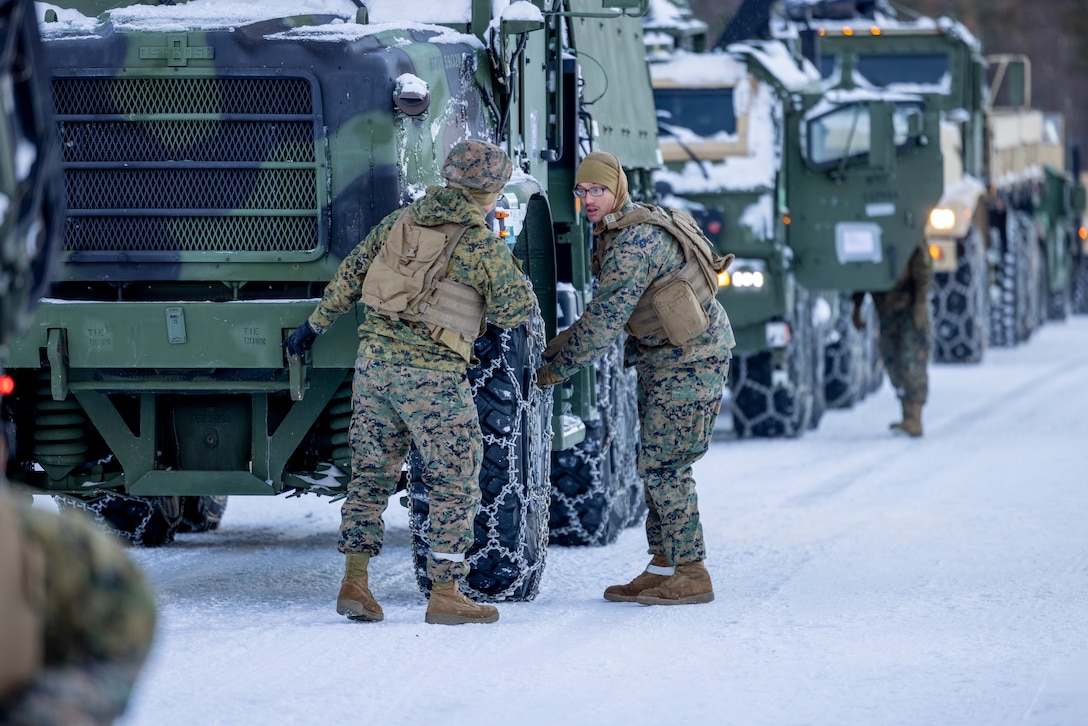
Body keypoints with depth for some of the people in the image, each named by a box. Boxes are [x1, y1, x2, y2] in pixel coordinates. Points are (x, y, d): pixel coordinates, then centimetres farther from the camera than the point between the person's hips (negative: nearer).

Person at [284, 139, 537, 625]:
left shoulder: (399, 222, 11)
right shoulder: (482, 244, -6)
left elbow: (348, 278, 14)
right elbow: (514, 311, -2)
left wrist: (315, 325, 24)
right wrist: (514, 277, 18)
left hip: (375, 361, 6)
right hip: (431, 372, -6)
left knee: (371, 475, 13)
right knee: (454, 484, 3)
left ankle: (354, 584, 9)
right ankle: (444, 594, 1)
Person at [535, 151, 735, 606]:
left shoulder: (634, 242, -23)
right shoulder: (617, 231, 10)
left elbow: (605, 318, -25)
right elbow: (606, 312, 17)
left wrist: (556, 368, -17)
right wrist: (554, 347, 9)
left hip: (689, 357, -10)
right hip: (661, 355, 10)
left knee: (663, 465, -10)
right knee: (654, 463, 10)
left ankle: (692, 574, -6)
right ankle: (664, 567, 14)